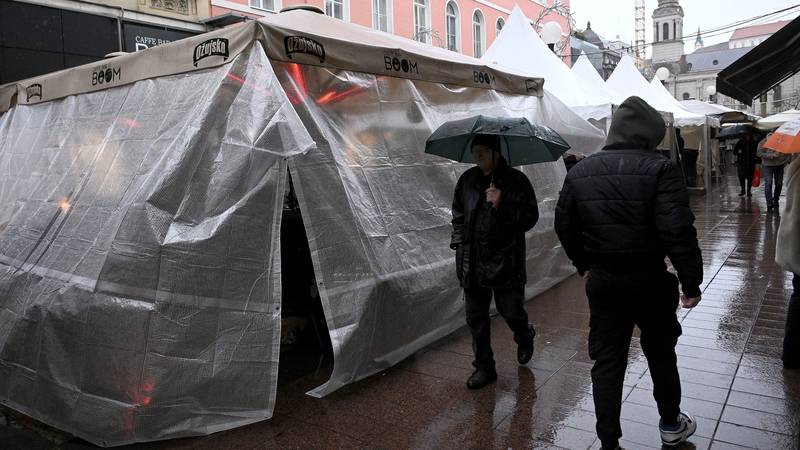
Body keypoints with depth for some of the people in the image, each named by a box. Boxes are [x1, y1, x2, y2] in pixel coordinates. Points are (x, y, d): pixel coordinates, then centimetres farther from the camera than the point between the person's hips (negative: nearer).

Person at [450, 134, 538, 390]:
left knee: (511, 312, 6)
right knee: (476, 317, 9)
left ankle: (524, 336, 42)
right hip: (472, 262, 4)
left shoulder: (517, 181, -6)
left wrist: (502, 205, -20)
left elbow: (530, 218, -7)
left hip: (506, 262, -4)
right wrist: (459, 242, 9)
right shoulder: (467, 180, 7)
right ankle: (484, 367, 24)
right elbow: (458, 214, 19)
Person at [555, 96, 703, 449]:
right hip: (649, 280, -2)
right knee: (660, 353, 20)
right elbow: (677, 231, -21)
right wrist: (691, 282, -11)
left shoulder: (579, 172, 2)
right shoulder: (659, 169, -14)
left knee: (607, 361, 10)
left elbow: (564, 226, 9)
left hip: (601, 280, 3)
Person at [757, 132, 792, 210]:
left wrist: (787, 160, 3)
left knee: (779, 184, 7)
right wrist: (772, 155, -20)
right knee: (768, 184, -11)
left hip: (780, 165, 3)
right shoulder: (763, 142, -2)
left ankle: (776, 200, 23)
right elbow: (759, 153, -11)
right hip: (768, 166, -3)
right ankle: (769, 203, -10)